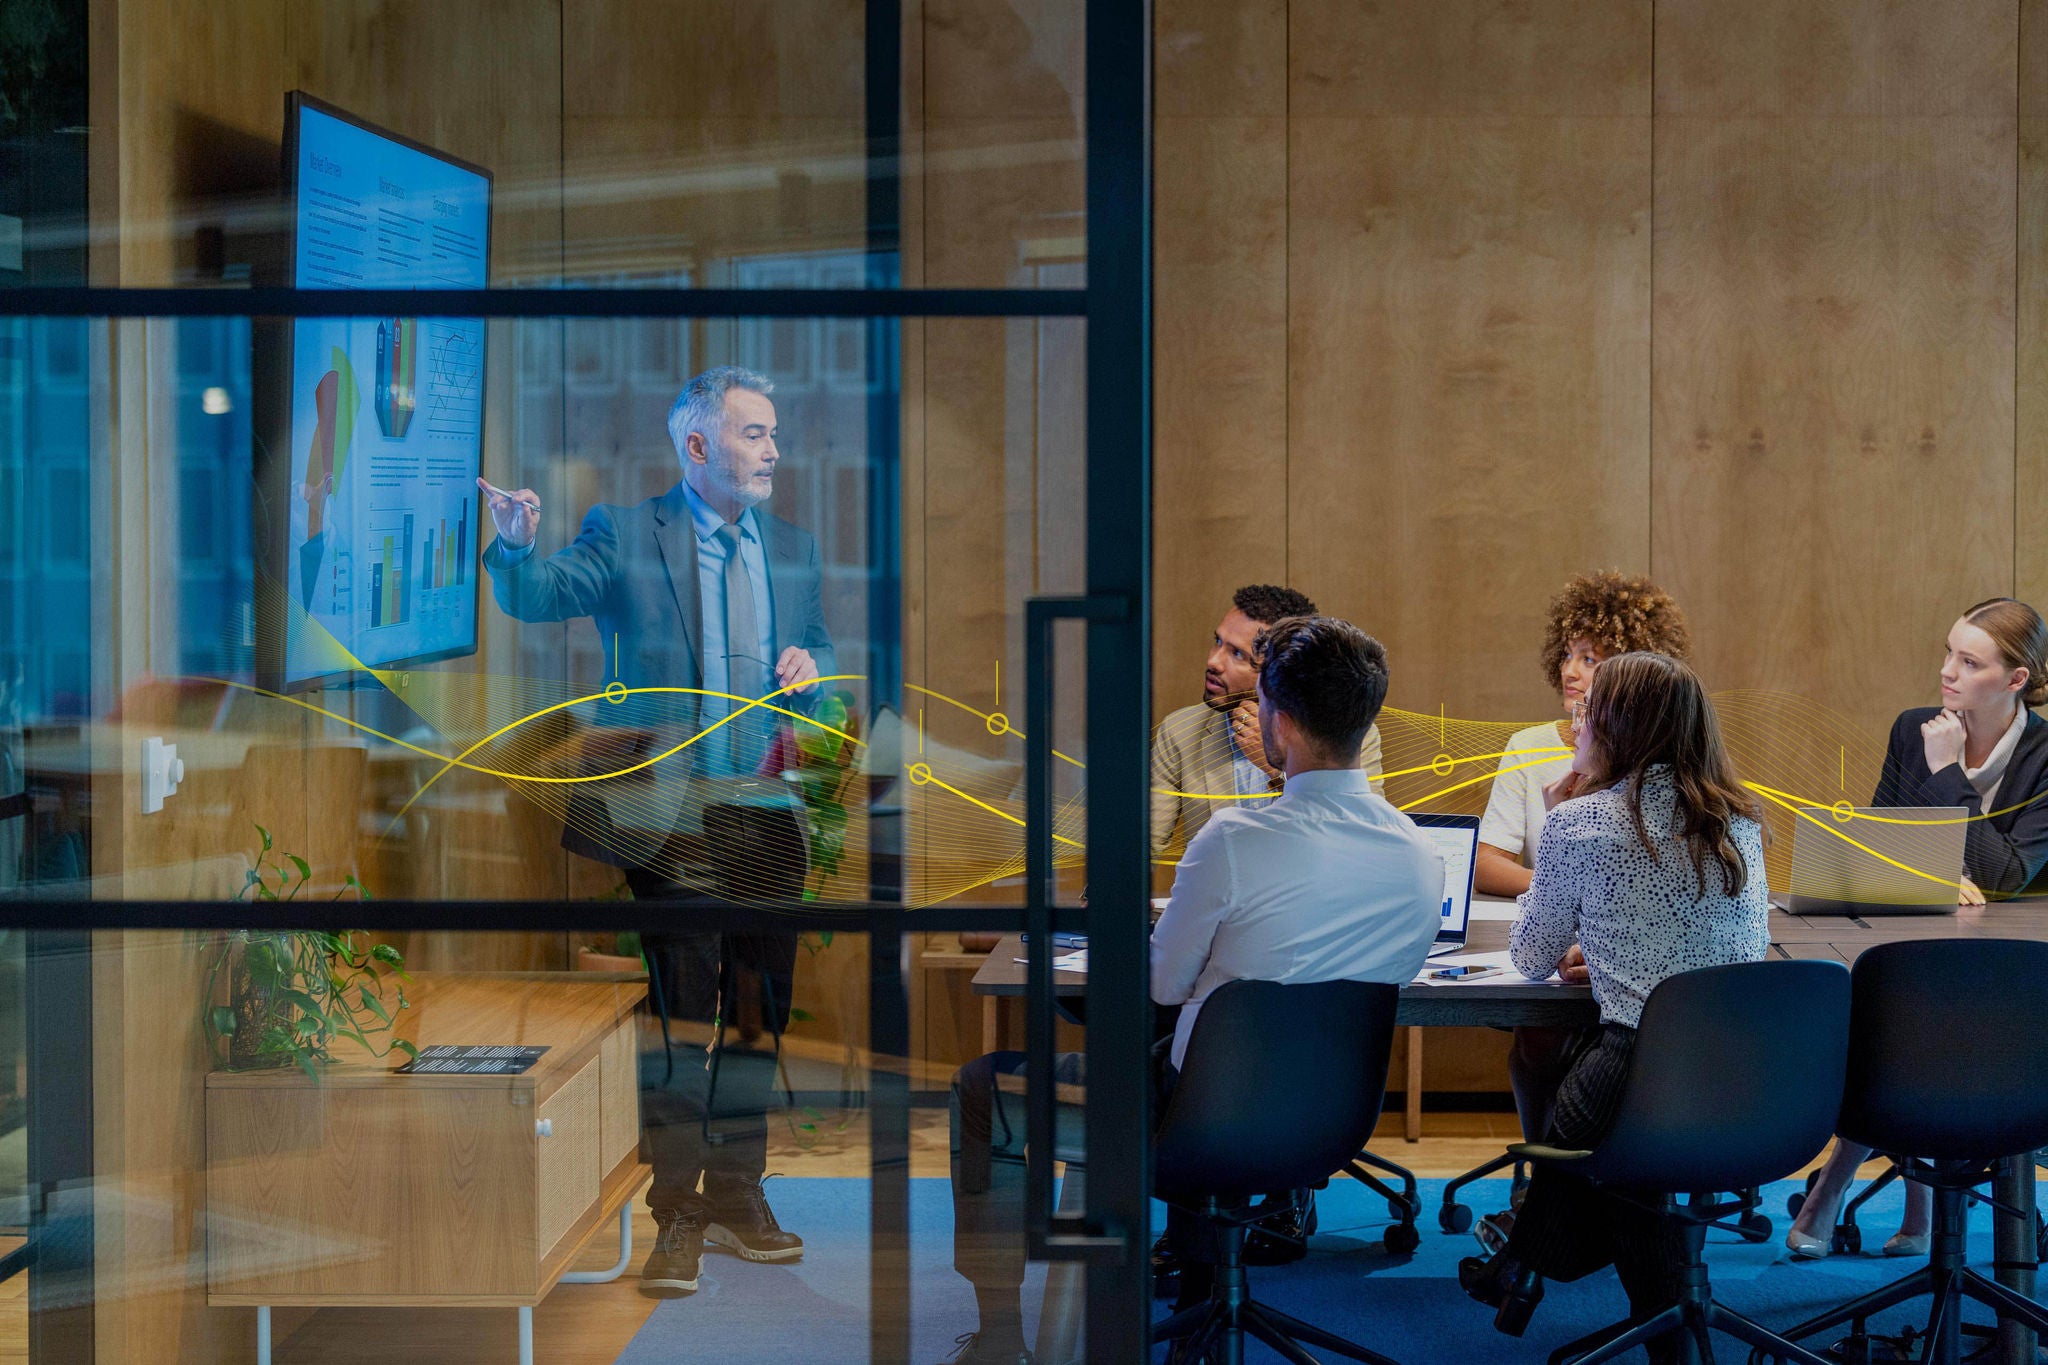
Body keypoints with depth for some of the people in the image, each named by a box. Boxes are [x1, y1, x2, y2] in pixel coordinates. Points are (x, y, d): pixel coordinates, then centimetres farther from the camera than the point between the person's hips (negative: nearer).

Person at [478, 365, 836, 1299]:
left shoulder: (793, 549, 13)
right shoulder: (626, 537, -1)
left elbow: (819, 652, 20)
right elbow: (540, 595, -13)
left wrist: (810, 665, -4)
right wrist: (518, 544, -35)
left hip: (765, 818, 5)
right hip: (666, 815, -5)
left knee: (759, 1012, 10)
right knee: (679, 1014, -3)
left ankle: (738, 1197, 23)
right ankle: (676, 1216, 5)